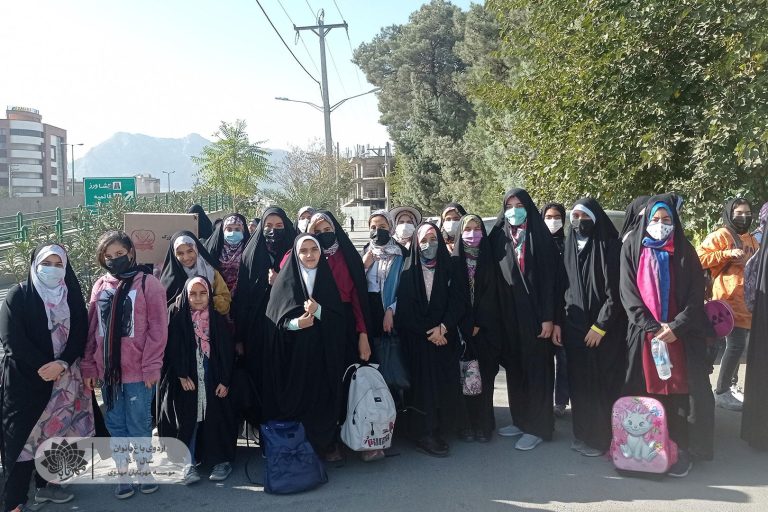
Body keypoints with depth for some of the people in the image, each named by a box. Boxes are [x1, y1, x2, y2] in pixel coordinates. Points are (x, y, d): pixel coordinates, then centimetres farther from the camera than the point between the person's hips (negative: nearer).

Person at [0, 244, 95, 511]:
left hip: (62, 379, 4)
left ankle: (45, 484, 25)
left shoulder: (71, 297, 6)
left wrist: (61, 364, -14)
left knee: (54, 431, 10)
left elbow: (80, 335, 1)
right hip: (24, 378, -4)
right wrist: (43, 366, -16)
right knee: (22, 435, -3)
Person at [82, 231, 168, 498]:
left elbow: (158, 328, -10)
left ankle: (144, 470, 26)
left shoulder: (147, 282, -6)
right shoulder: (100, 286, 8)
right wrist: (88, 366, 5)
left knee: (139, 424, 8)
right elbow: (91, 329, 9)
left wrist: (151, 366, -14)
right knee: (116, 425, 13)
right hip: (107, 370, 4)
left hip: (138, 370, -4)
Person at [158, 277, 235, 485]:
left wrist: (224, 381, -5)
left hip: (212, 379, 1)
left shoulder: (218, 320, 2)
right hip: (186, 380, 0)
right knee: (188, 418, -1)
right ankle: (190, 463, 8)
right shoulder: (178, 319, 0)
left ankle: (222, 460, 10)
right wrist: (182, 376, -11)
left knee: (216, 417, -1)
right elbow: (173, 350, -3)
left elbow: (227, 352, 1)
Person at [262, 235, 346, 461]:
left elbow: (339, 318, 0)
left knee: (323, 397, 2)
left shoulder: (328, 279, 7)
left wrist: (318, 311, -17)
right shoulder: (285, 280, 2)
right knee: (295, 398, -1)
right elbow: (274, 319, -3)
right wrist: (295, 323, -21)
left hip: (323, 353, 1)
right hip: (293, 354, -1)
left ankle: (325, 443, 18)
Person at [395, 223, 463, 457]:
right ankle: (424, 435, 3)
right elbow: (405, 308, -5)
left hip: (445, 337, 3)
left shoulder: (448, 269, 7)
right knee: (422, 383, -4)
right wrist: (428, 332, -10)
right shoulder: (409, 272, 1)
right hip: (417, 339, -2)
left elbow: (456, 302, 0)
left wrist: (443, 327, -13)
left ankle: (439, 431, 12)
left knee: (445, 384, 1)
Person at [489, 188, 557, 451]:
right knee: (514, 368, 11)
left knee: (536, 368, 1)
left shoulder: (540, 237, -3)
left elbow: (549, 277, -8)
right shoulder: (498, 237, 8)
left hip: (534, 312, -4)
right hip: (508, 314, 5)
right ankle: (520, 420, 22)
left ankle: (537, 427, 8)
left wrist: (548, 317, -14)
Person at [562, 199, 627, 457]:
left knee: (602, 383, 0)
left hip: (604, 329, -5)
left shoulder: (610, 248, -8)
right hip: (574, 326, 5)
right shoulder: (568, 247, 10)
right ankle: (583, 434, 22)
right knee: (579, 382, 9)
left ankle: (601, 438, 12)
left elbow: (615, 292, -12)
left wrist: (600, 326, -15)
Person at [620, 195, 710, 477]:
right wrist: (652, 327, -11)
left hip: (679, 334, 1)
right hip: (643, 334, 0)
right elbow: (628, 292, -2)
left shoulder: (685, 250, 7)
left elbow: (696, 293, 2)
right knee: (643, 392, 1)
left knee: (677, 392, 0)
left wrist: (676, 327, -11)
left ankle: (678, 450, 8)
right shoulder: (632, 248, 5)